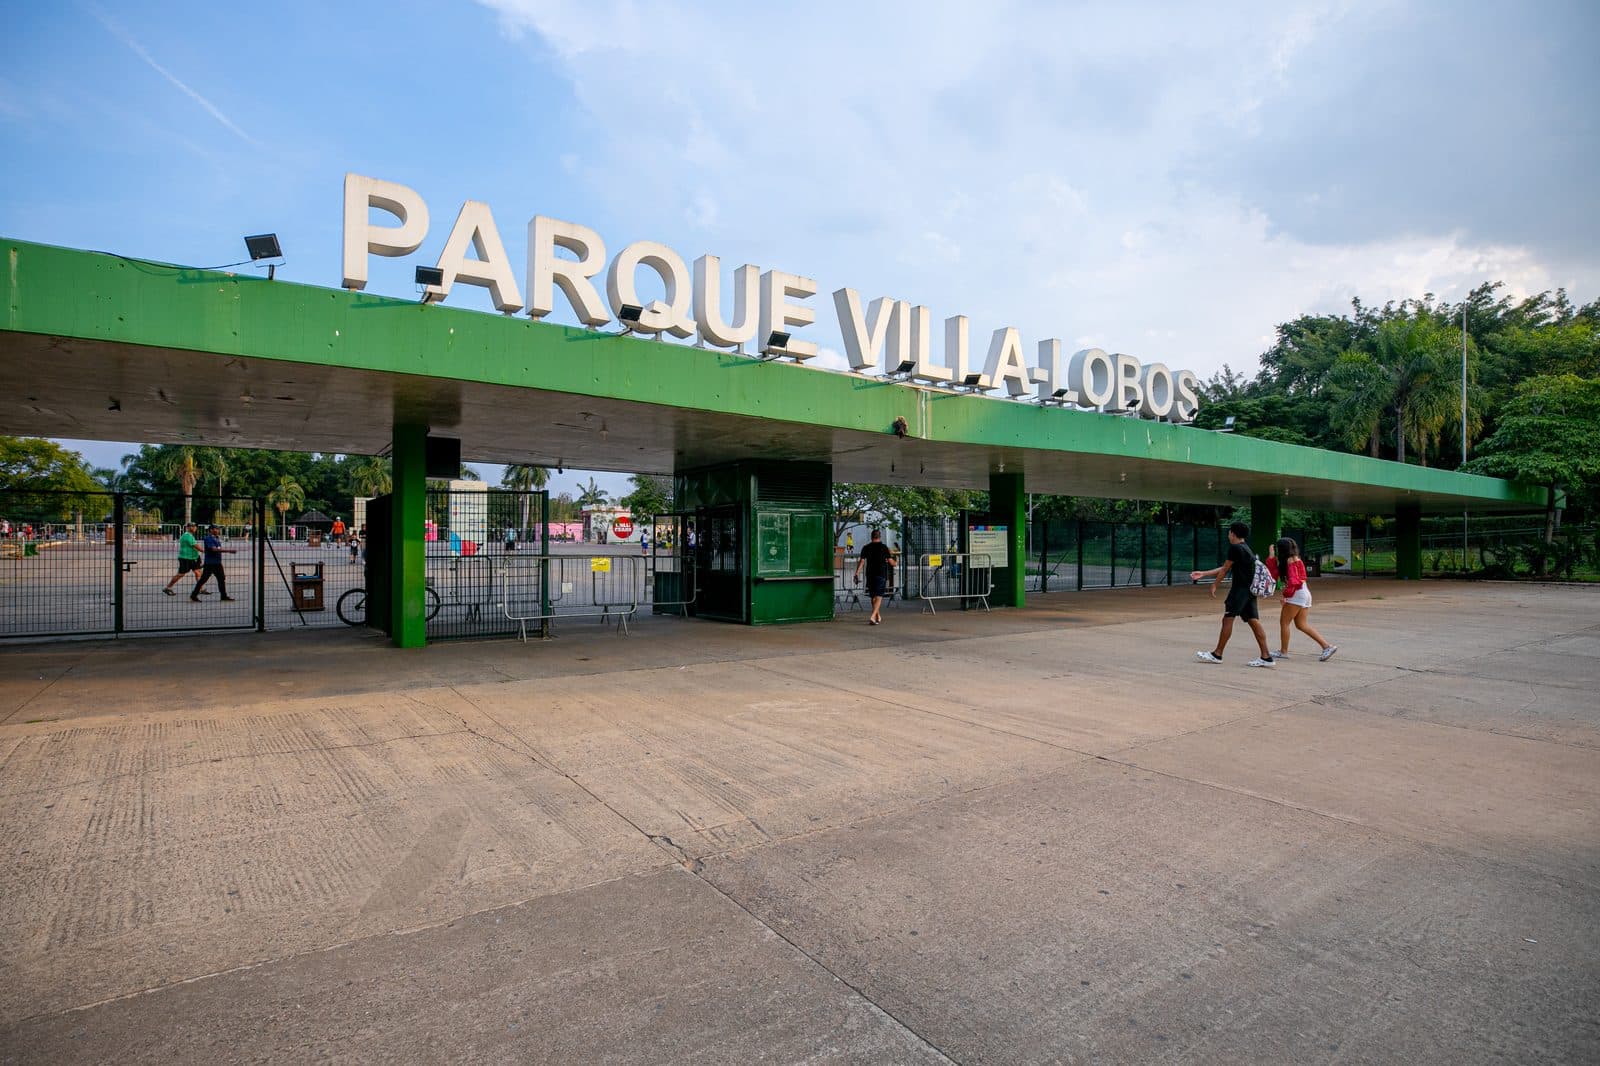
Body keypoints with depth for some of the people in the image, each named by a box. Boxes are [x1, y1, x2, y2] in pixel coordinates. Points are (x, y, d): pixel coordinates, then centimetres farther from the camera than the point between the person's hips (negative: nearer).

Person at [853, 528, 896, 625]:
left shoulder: (866, 548, 2)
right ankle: (873, 617, -22)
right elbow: (891, 562, -2)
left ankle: (878, 616, 30)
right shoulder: (884, 547, -3)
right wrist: (895, 563, 20)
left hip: (870, 575, 3)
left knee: (873, 596, 17)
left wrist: (857, 573, -6)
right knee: (878, 596, -5)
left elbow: (862, 561, -5)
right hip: (881, 575, -3)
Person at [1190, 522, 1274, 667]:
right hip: (1250, 589, 9)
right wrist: (1203, 574, 24)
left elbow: (1225, 569, -8)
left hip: (1240, 589, -9)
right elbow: (1224, 568, 22)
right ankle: (1265, 656, 2)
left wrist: (1214, 585, 2)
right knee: (1253, 621, 5)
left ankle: (1217, 655, 2)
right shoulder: (1245, 549, 19)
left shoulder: (1235, 548, -12)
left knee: (1227, 619, -3)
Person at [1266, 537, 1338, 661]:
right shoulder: (1295, 559, 18)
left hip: (1297, 594, -9)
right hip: (1304, 594, 9)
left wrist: (1286, 593, -12)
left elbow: (1293, 580, -21)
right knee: (1302, 625, 9)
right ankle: (1327, 646, 3)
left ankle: (1283, 651, 4)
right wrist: (1272, 557, 12)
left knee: (1284, 622, -1)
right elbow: (1274, 575, 15)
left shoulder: (1290, 560, -10)